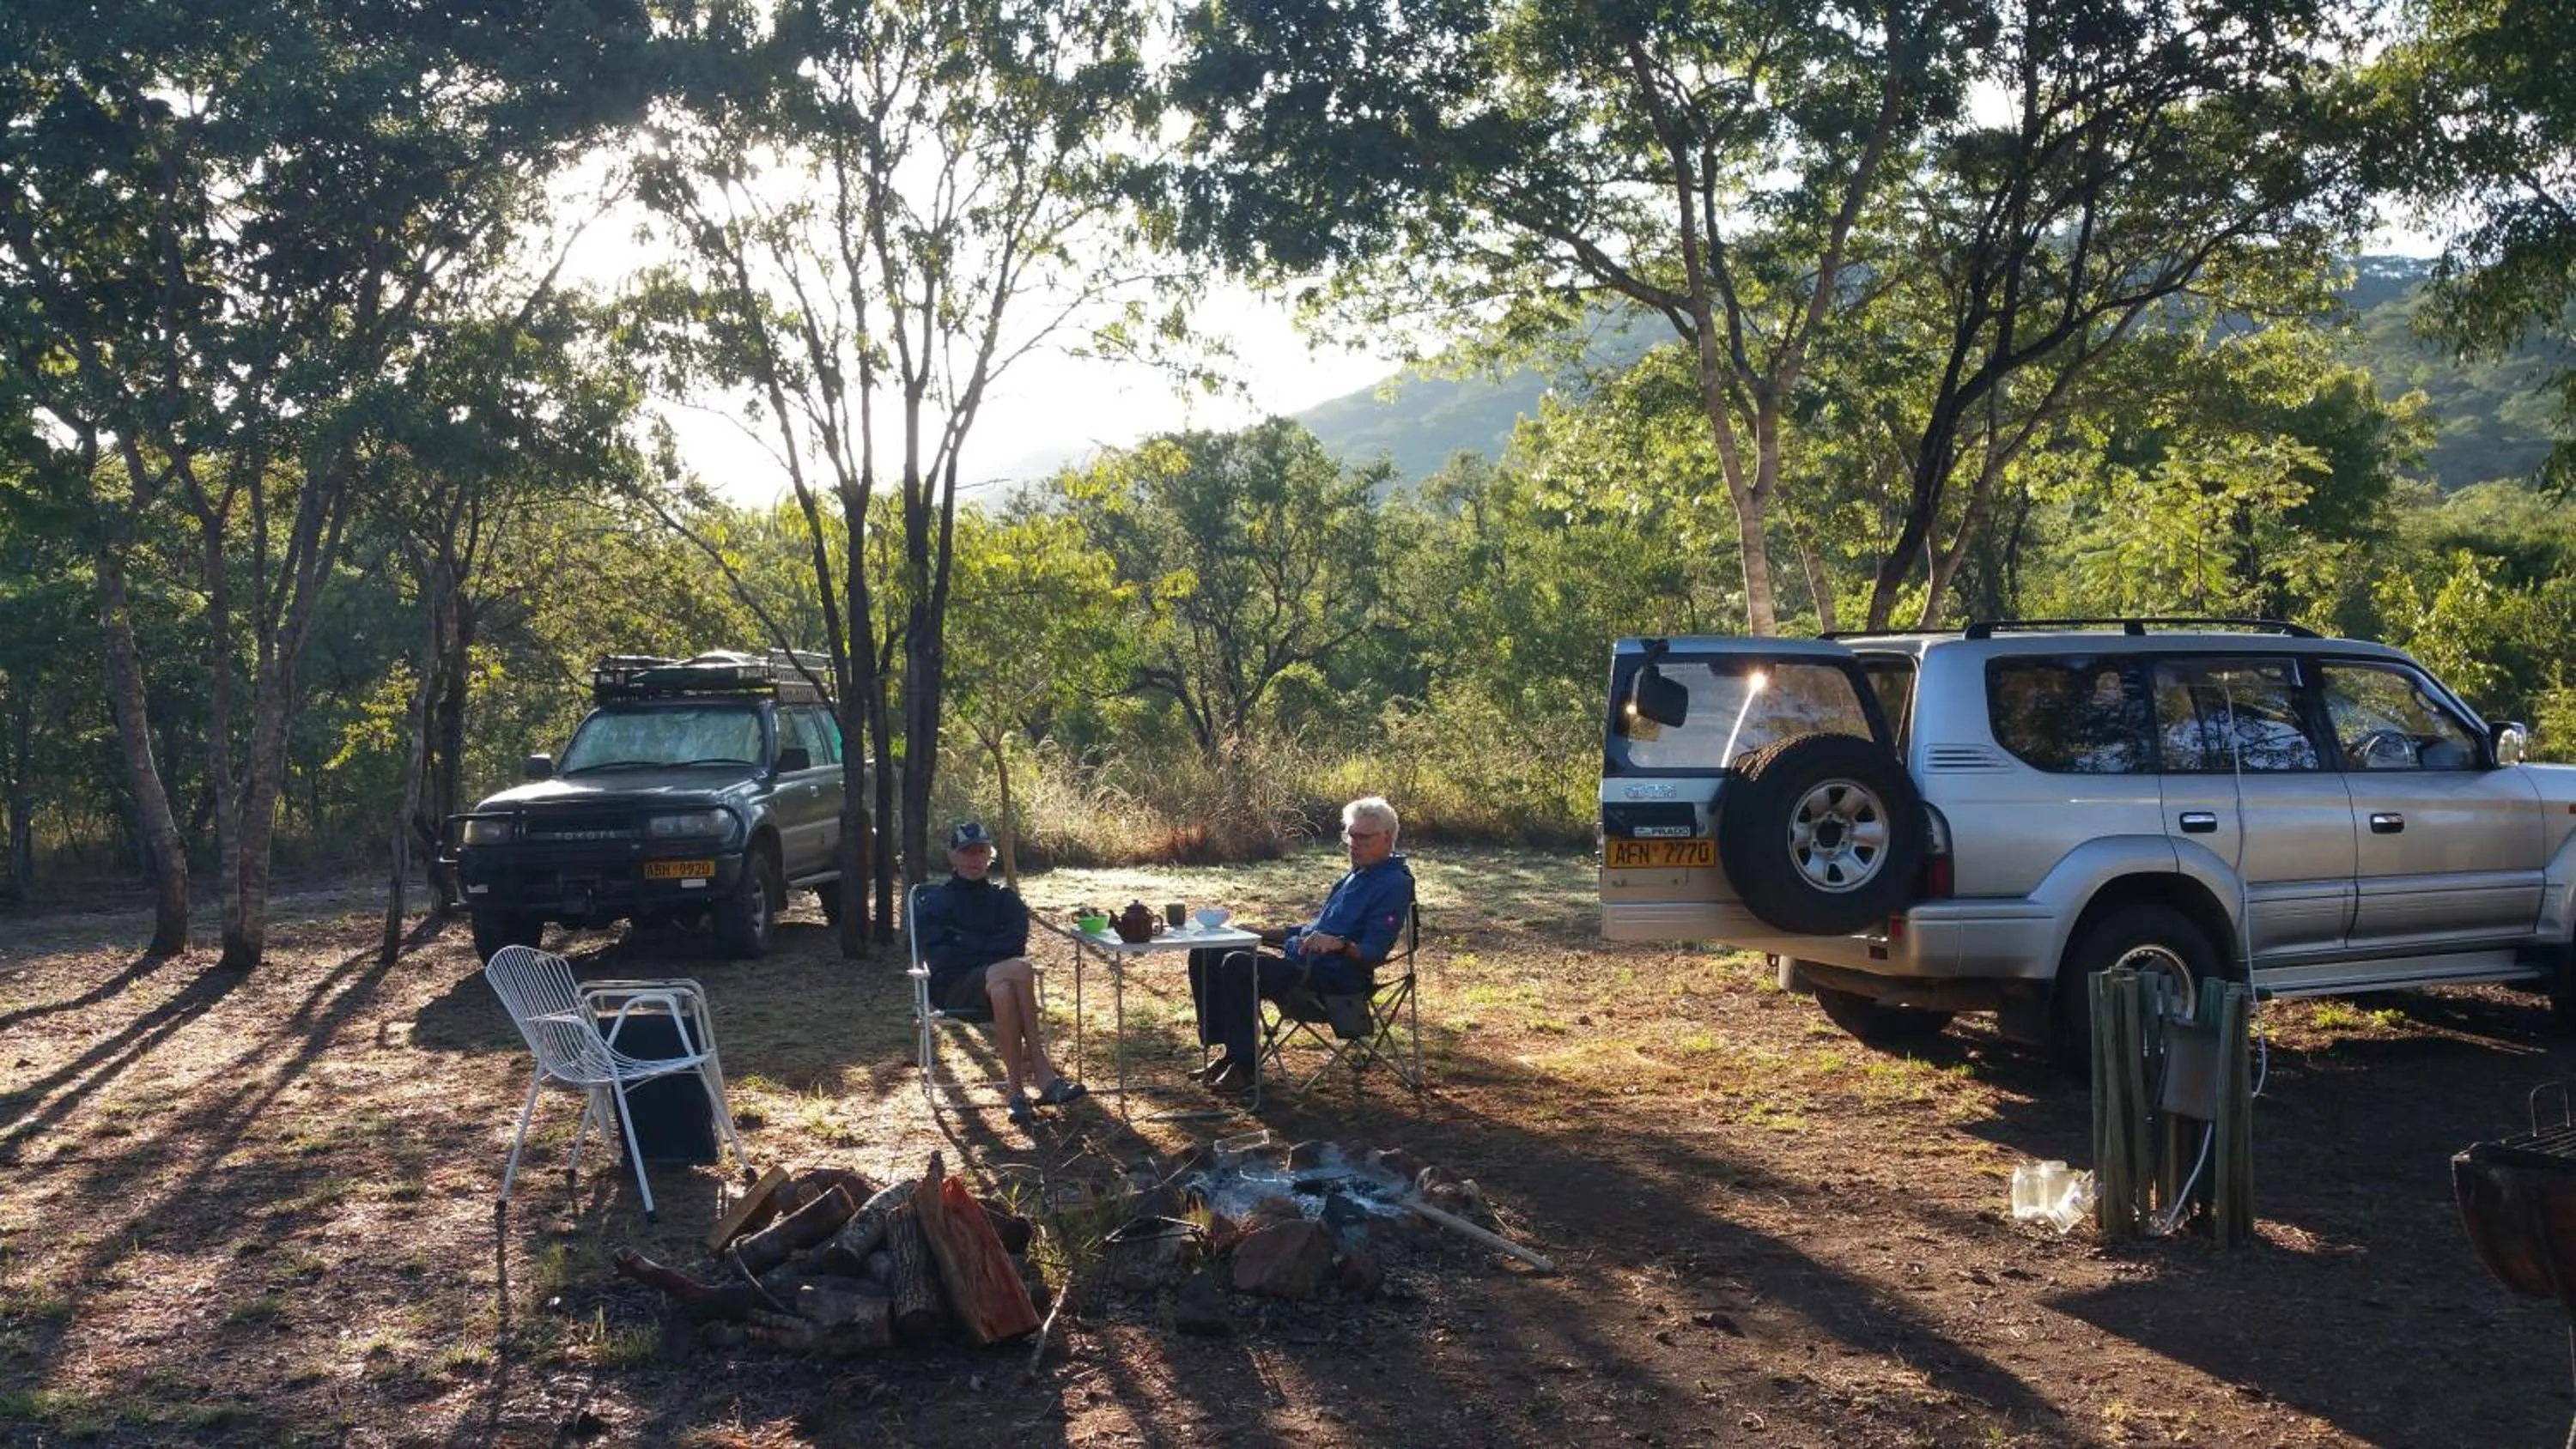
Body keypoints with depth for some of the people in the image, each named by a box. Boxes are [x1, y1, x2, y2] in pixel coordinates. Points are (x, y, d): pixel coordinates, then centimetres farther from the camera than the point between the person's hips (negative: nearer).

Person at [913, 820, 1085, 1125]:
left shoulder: (1005, 899, 17)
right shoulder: (935, 902, 10)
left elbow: (1015, 943, -1)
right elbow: (939, 958, -5)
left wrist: (967, 945, -8)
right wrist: (990, 949, -8)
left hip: (996, 981, 2)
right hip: (954, 989, -2)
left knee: (1002, 992, -39)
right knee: (1019, 969, -34)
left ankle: (1017, 1091, -40)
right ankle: (1041, 1073, -32)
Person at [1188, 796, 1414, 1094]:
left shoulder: (1394, 884, -10)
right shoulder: (1356, 876, 20)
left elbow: (1373, 954, -18)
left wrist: (1339, 944, -37)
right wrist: (1262, 933, 21)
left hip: (1334, 976, -10)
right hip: (1297, 959, 10)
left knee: (1238, 965, -29)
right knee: (1205, 955, 3)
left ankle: (1244, 1065, -18)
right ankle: (1228, 1050, 4)